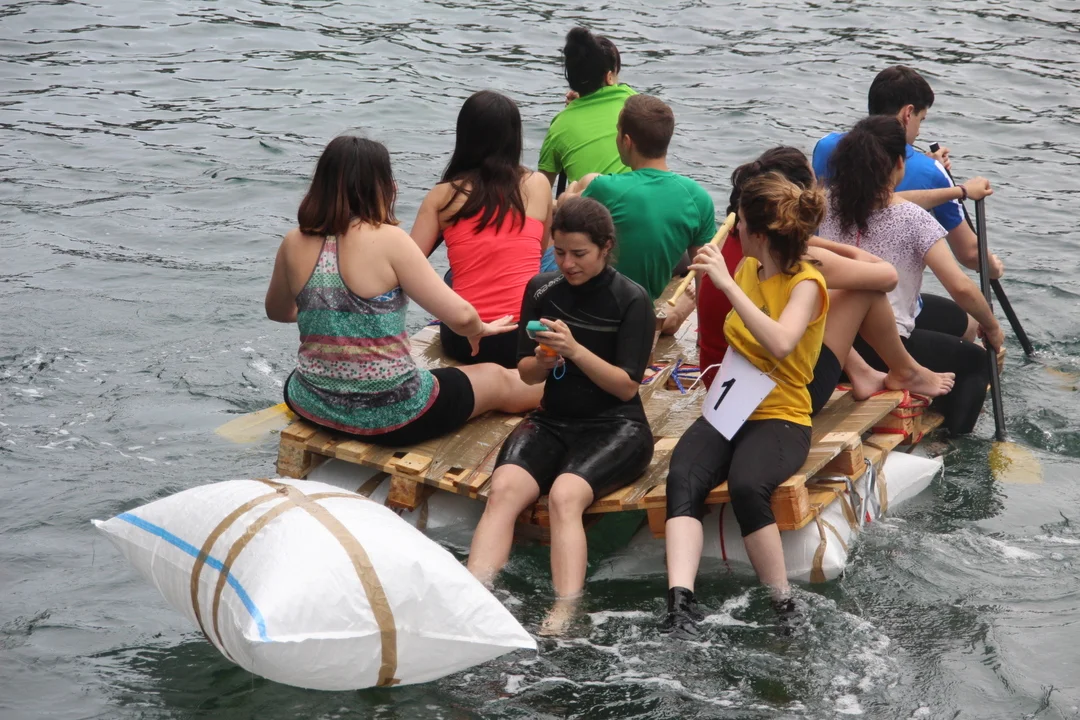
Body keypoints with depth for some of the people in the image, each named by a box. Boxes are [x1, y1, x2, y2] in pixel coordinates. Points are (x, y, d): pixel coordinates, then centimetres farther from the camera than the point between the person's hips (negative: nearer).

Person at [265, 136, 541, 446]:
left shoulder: (294, 244, -3)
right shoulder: (388, 240, -17)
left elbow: (277, 311, 17)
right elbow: (460, 316, -18)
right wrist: (479, 329, 5)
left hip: (313, 407, 5)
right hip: (388, 416, -5)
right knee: (498, 380, 22)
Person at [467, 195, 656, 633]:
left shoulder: (631, 300, -4)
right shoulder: (542, 290, 8)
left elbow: (628, 385, -8)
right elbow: (526, 373, 12)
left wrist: (575, 350, -21)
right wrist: (544, 360, -12)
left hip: (615, 428, -3)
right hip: (552, 421, 4)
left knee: (564, 494, -35)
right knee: (504, 488, -28)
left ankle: (562, 619, -44)